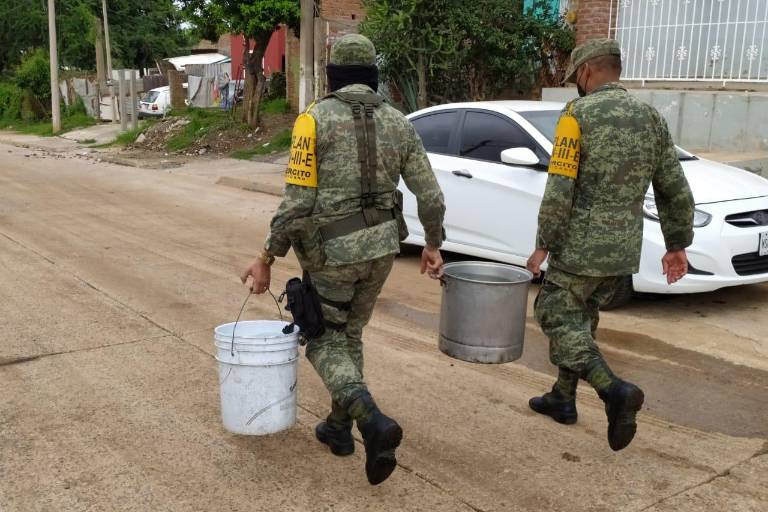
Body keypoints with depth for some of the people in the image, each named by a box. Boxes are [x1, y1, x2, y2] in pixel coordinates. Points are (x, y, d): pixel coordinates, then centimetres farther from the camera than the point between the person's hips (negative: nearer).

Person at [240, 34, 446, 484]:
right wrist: (434, 245, 17)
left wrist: (267, 258, -8)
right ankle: (339, 427, 31)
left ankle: (374, 423, -13)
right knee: (349, 333, 23)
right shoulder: (399, 123, 3)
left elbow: (298, 201, -17)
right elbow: (430, 195, 3)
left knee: (324, 342, 9)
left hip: (332, 252, -5)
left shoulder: (314, 119, -11)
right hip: (382, 247, 5)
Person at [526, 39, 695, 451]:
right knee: (580, 317, 20)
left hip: (580, 247, -7)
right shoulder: (651, 118, 8)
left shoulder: (577, 115, -11)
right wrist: (677, 244, 15)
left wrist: (543, 245, -11)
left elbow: (559, 190, -17)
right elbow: (675, 189, 8)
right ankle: (563, 398, 30)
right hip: (624, 249, 7)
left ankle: (615, 391, -13)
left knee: (556, 316, 4)